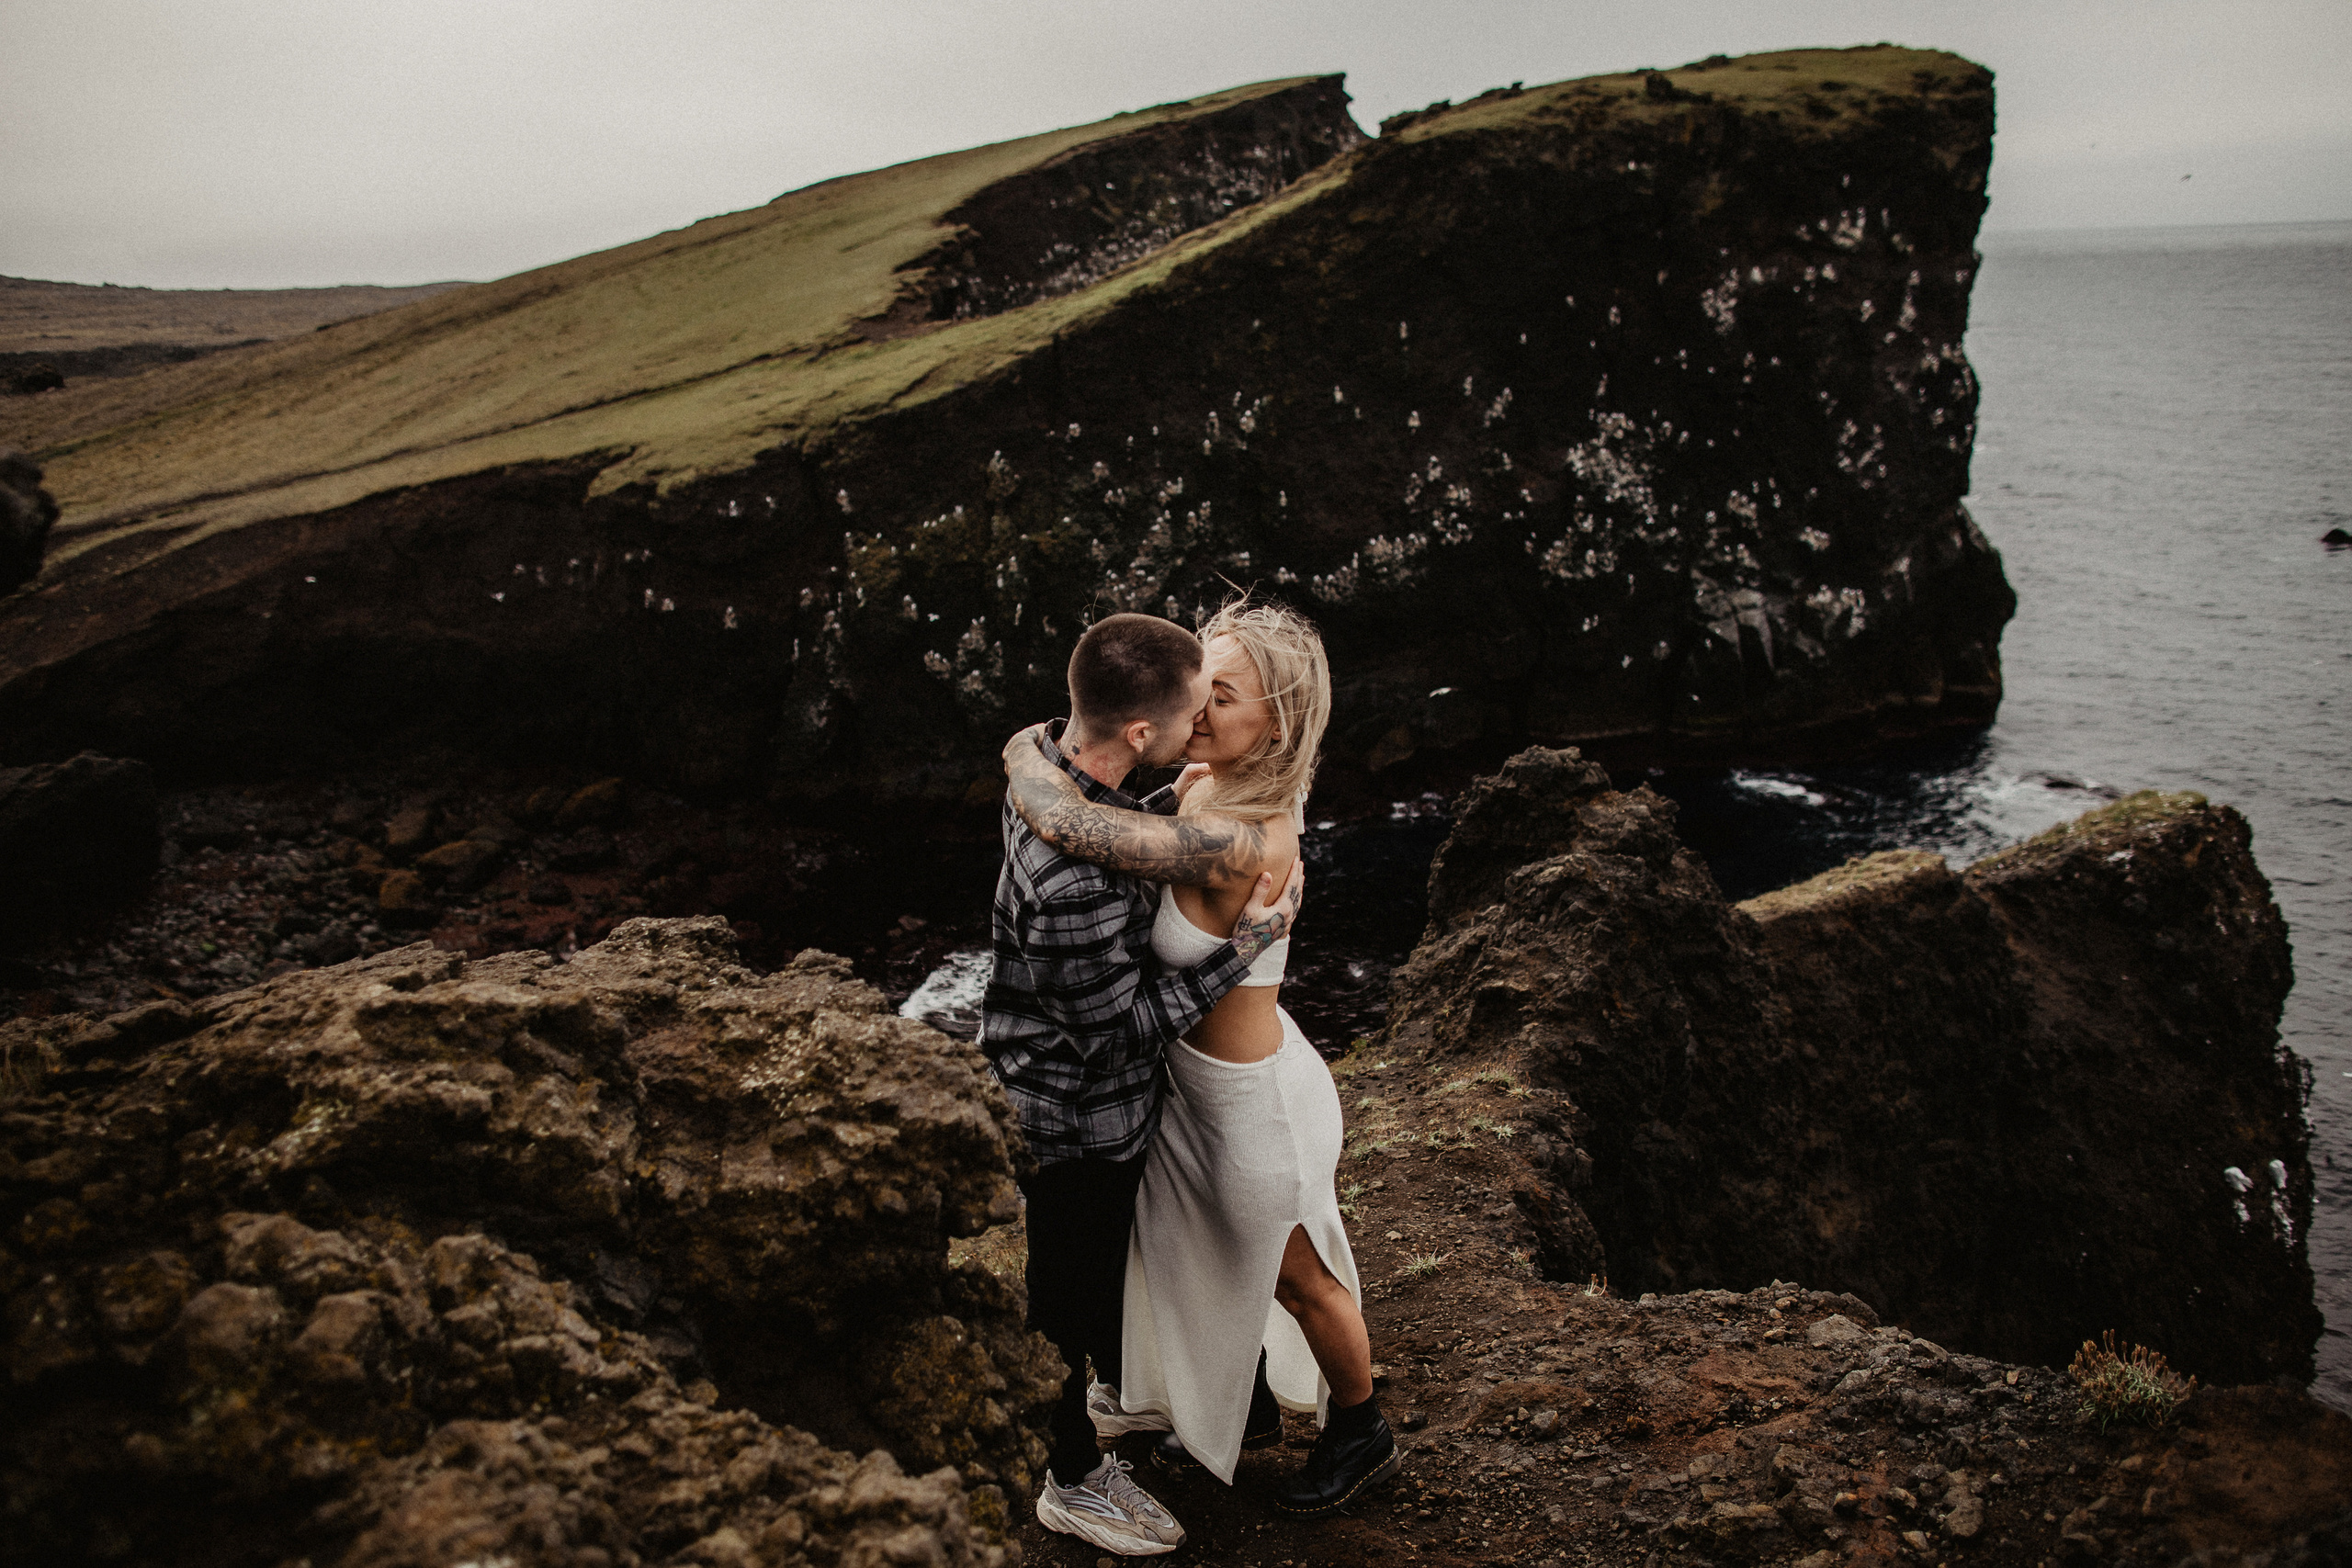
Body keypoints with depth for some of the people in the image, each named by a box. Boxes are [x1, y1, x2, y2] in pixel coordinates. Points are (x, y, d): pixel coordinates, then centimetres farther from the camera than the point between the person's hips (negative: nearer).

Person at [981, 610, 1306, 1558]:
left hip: (1107, 1102, 9)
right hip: (1073, 1120, -9)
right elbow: (1119, 1028, -28)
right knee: (1067, 1294, 15)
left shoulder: (1047, 758, -11)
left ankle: (1114, 1391, 57)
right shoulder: (1074, 880, -41)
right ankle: (1073, 1480, 39)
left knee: (1110, 1254, 31)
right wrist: (1248, 941, -26)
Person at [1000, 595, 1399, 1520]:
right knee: (1209, 1256, 30)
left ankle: (1360, 1435, 49)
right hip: (1203, 1073, 8)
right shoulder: (1213, 782, -12)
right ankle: (1247, 1408, 57)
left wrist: (1025, 751, -25)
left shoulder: (1238, 842, -40)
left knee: (1298, 1280, 20)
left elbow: (1061, 820, -43)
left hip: (1255, 1105, -8)